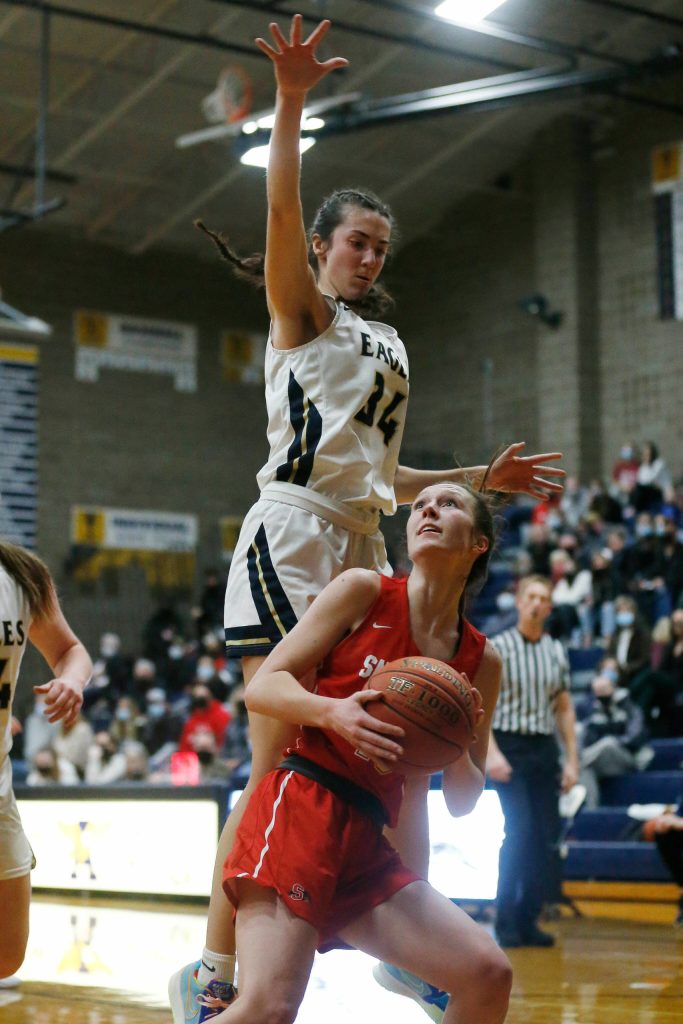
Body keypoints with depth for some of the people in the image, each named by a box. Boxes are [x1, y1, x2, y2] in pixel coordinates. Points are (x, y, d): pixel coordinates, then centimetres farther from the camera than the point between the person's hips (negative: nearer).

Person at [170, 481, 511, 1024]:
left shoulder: (481, 660, 13)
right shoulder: (364, 591, 2)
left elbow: (463, 802, 16)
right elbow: (263, 686, -2)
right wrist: (331, 711, -20)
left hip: (369, 844, 5)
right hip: (301, 808, -5)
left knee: (488, 974, -8)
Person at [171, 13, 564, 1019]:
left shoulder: (390, 349, 25)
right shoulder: (300, 313, 6)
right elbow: (281, 211, -13)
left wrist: (480, 478, 22)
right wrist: (291, 101, -22)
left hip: (363, 549, 8)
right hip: (292, 539, -8)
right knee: (280, 765, -13)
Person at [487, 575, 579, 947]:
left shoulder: (556, 652, 12)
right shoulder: (498, 647, -2)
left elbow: (564, 709, 16)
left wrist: (571, 759, 10)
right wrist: (492, 753, -16)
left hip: (544, 749, 5)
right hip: (509, 747, -5)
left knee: (546, 837, 1)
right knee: (518, 833, -13)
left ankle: (529, 920, 11)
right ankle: (506, 923, -4)